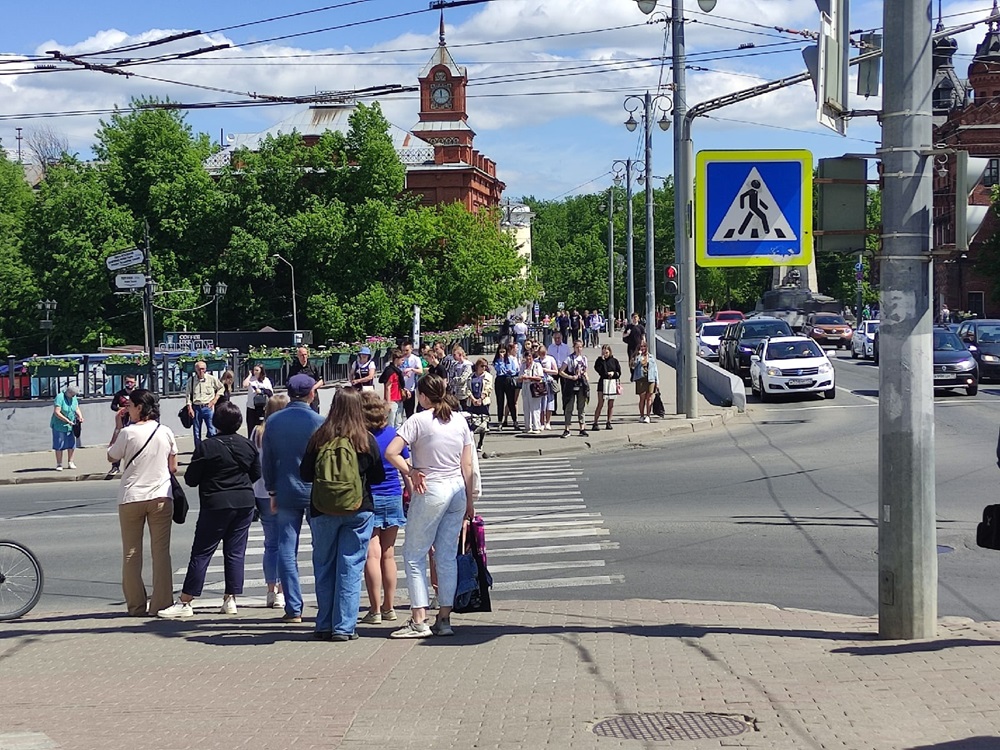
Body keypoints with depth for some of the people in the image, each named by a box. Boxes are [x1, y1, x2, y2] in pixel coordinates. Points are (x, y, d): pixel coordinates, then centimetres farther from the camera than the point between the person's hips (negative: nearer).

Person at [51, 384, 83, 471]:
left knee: (71, 444, 7)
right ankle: (59, 464, 6)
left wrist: (80, 416, -13)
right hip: (59, 425, -6)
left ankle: (70, 462, 19)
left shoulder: (74, 398, 3)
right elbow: (56, 412, -25)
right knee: (59, 446, -1)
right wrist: (67, 420, -28)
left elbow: (77, 409, 8)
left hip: (70, 426, 6)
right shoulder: (60, 397, -19)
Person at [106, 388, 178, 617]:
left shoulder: (128, 432, -9)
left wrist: (118, 428, 10)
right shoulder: (165, 432, 2)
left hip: (131, 498, -2)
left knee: (131, 553, 7)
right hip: (161, 497, 2)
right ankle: (161, 604, 1)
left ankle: (136, 605, 6)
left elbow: (111, 457, 6)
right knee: (161, 552, 4)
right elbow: (173, 467, 7)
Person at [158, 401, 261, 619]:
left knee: (201, 552, -2)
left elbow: (191, 479, -7)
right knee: (235, 551, 9)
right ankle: (230, 599, 8)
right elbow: (256, 474, 13)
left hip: (216, 504, -5)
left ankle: (185, 602, -1)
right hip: (245, 503, 5)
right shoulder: (248, 445, 4)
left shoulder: (207, 447, -10)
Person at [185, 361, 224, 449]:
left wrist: (215, 400, 5)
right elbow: (188, 395, 4)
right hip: (196, 408, 2)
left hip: (208, 408, -2)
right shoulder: (191, 380, 4)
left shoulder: (212, 379, 1)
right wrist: (189, 408, -5)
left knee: (212, 432, -8)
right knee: (196, 433, 8)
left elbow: (221, 388, 15)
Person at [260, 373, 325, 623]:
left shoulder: (273, 422, 1)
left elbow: (267, 461, 6)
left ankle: (293, 608, 4)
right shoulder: (319, 422, -9)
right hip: (315, 491, -2)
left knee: (287, 550, 5)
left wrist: (272, 492, 15)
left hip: (285, 492, 2)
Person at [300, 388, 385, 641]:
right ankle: (344, 627, 1)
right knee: (350, 568, 3)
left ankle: (324, 625, 16)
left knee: (324, 567, 11)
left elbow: (305, 475, 1)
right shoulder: (367, 440, -6)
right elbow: (378, 477, 1)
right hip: (358, 510, -1)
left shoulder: (319, 438, -5)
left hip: (322, 510, 1)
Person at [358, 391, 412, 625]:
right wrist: (412, 495, 15)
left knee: (372, 555, -3)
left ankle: (375, 610, -4)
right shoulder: (394, 434, 1)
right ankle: (389, 608, 17)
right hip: (393, 498, 4)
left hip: (368, 499, -4)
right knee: (388, 554, 12)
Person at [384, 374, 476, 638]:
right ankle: (444, 619, 10)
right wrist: (470, 500, 15)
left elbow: (391, 452, -18)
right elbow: (467, 465, 9)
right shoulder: (460, 421, 7)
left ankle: (419, 621, -3)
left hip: (430, 491, -6)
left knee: (413, 555, 3)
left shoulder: (418, 421, -9)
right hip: (457, 489, 6)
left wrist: (410, 472, -5)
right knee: (447, 556, 10)